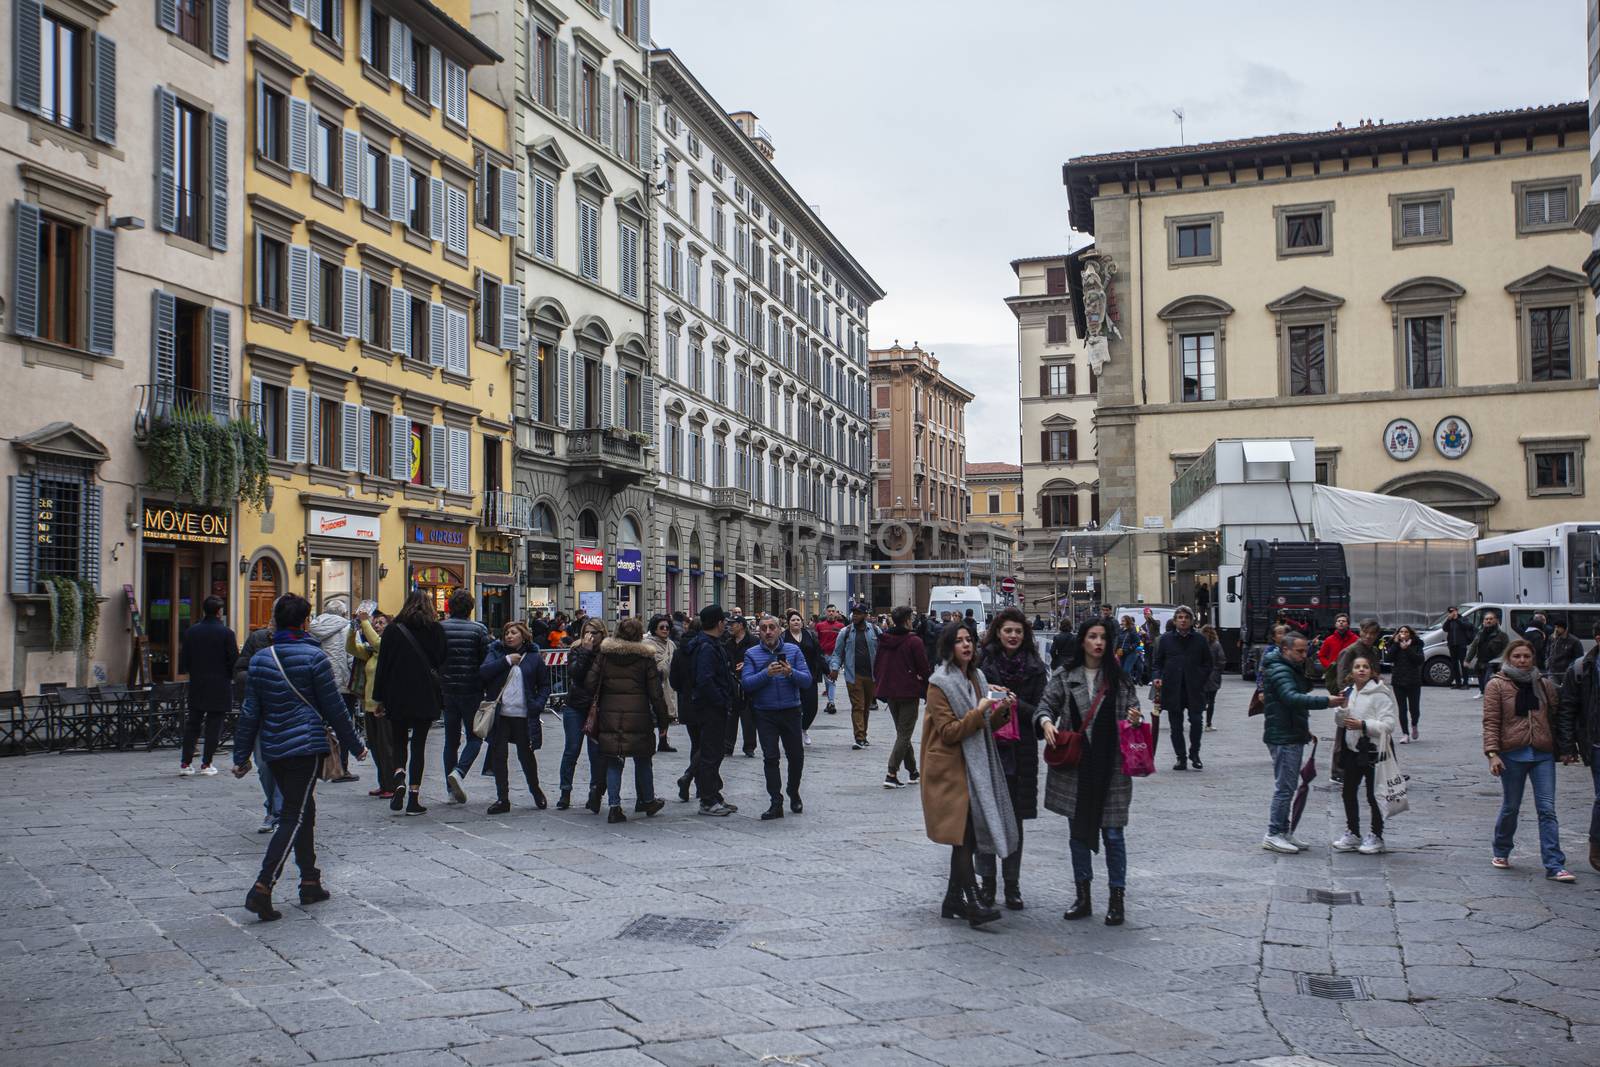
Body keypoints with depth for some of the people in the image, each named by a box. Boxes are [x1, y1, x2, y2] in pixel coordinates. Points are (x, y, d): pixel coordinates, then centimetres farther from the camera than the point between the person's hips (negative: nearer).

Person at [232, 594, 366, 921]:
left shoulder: (259, 660, 6)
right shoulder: (314, 657, -9)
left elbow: (250, 711, 8)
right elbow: (334, 707, -5)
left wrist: (241, 755, 15)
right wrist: (355, 746, 5)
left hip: (273, 748, 6)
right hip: (306, 746, -6)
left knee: (304, 811, 18)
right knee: (295, 817, -5)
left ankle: (310, 882, 23)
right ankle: (262, 888, -15)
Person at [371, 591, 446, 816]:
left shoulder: (393, 630, 1)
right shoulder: (435, 630, 0)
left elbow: (383, 665, 1)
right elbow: (442, 662, 2)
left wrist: (378, 698, 5)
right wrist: (440, 700, 11)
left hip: (397, 696, 0)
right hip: (426, 696, 0)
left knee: (399, 741, 15)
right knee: (418, 744, 3)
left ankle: (399, 779, -10)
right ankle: (414, 797, -1)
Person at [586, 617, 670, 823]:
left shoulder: (604, 655, 4)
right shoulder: (645, 658, -2)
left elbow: (591, 684, 0)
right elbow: (656, 694, -2)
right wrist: (662, 721, 5)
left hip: (609, 716, 1)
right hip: (639, 717, -1)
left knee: (612, 762, 7)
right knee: (642, 760, 15)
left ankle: (614, 806, -1)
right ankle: (647, 800, 27)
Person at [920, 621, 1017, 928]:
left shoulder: (978, 678, 14)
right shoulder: (940, 683, -10)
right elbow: (948, 733, -14)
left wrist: (1002, 710, 0)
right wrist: (979, 711, -21)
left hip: (975, 766, 8)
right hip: (950, 768, -8)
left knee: (966, 835, 9)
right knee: (964, 833, -13)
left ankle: (953, 900, 17)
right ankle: (973, 903, -13)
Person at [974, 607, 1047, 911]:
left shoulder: (1034, 667, 5)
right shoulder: (981, 661, -1)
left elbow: (1039, 710, 2)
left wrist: (1015, 703, -14)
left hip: (1020, 751, 2)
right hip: (984, 748, -1)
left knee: (1014, 818, 7)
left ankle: (1012, 884, 16)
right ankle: (986, 880, 14)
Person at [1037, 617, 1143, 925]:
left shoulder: (1120, 678, 4)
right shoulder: (1065, 678, 3)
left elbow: (1133, 711, 8)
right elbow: (1046, 703, 1)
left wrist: (1135, 719, -14)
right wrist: (1046, 722, -20)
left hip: (1110, 767, -1)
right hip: (1074, 766, 1)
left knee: (1113, 833, 0)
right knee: (1077, 831, 10)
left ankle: (1117, 897, 13)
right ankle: (1082, 896, 22)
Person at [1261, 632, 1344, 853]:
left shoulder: (1292, 669, 17)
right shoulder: (1279, 671, -17)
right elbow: (1293, 698, -33)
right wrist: (1327, 702, -41)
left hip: (1293, 736, 10)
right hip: (1283, 738, -10)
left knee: (1287, 786, 15)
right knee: (1284, 787, -8)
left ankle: (1283, 831, 22)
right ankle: (1273, 835, -3)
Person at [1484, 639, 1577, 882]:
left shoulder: (1544, 684, 9)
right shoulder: (1496, 685, -1)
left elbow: (1557, 717, 15)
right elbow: (1491, 722, -5)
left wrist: (1565, 749, 11)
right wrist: (1492, 753, -14)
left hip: (1543, 754, 2)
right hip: (1512, 754, -2)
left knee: (1547, 810, -3)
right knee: (1511, 807, 9)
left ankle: (1554, 866, -4)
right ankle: (1501, 852, 30)